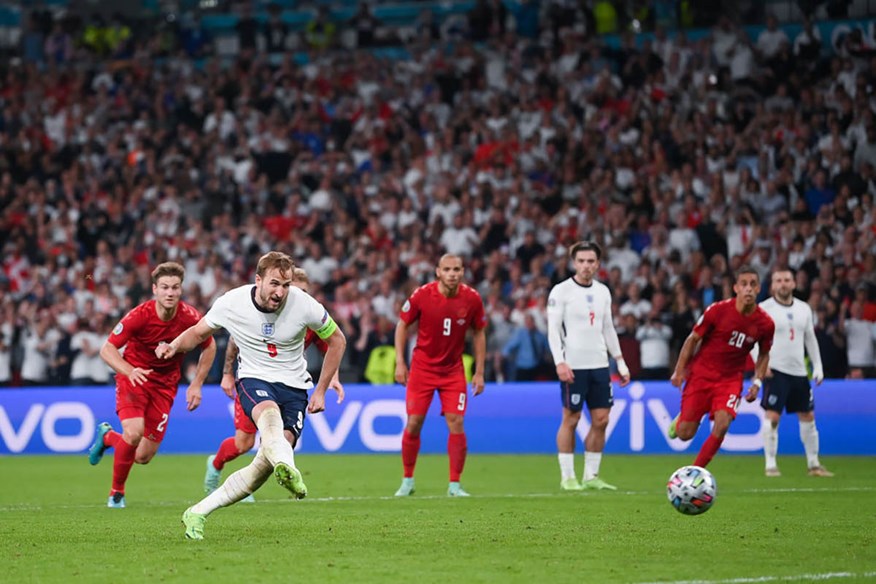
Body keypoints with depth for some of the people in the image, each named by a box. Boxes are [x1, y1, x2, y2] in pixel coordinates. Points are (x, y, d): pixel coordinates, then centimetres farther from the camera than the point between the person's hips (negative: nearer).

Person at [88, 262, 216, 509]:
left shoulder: (190, 317, -15)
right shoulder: (139, 315, -22)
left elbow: (209, 347, 5)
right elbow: (107, 349, -16)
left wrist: (196, 384, 0)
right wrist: (130, 371, -34)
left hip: (165, 384, 3)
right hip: (134, 376, -3)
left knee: (143, 457, 0)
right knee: (134, 432, -29)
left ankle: (107, 436, 34)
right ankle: (117, 492, -3)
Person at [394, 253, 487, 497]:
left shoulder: (472, 299, -9)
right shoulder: (421, 295, -13)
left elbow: (479, 333, 4)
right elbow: (403, 325, 0)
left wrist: (479, 372, 3)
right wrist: (400, 362, -4)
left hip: (453, 371, 1)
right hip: (422, 369, -1)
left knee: (456, 424, -8)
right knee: (413, 424, -1)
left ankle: (454, 484, 1)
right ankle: (407, 481, 16)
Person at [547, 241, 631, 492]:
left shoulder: (603, 291, 13)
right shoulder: (561, 291, -5)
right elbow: (553, 329, -9)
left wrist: (621, 362, 15)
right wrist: (560, 362, -19)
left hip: (599, 365, 6)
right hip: (573, 367, -6)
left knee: (601, 420, 3)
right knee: (570, 420, -2)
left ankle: (591, 476, 12)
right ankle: (567, 477, 5)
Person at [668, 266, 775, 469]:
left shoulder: (765, 323, -8)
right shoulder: (718, 310, -15)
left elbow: (764, 354, 11)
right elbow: (693, 339, -2)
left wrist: (757, 382, -1)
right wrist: (679, 371, -4)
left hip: (730, 379, 1)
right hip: (701, 374, -1)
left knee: (722, 425, -21)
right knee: (685, 433, -2)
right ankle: (680, 419, 38)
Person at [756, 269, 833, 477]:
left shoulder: (804, 309, 11)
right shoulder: (764, 309, -5)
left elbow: (811, 339, 17)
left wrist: (818, 367, 12)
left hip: (799, 372, 6)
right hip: (775, 371, -6)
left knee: (808, 417, 10)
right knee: (772, 417, -11)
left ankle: (813, 464, 20)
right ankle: (770, 465, -5)